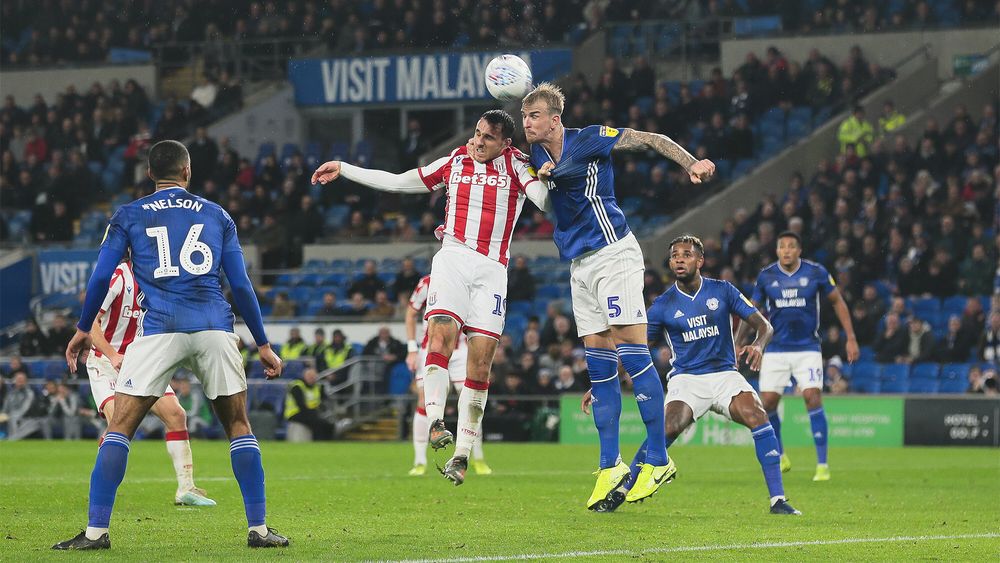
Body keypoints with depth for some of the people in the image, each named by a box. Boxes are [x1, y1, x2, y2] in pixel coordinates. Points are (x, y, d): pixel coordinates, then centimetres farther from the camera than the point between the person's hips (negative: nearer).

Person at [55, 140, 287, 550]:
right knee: (238, 425, 11)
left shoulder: (128, 217, 12)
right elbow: (240, 284, 13)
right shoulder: (217, 216, 16)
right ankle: (258, 528, 6)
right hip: (214, 328, 1)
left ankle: (96, 531, -7)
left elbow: (101, 277, 7)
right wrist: (262, 344, 19)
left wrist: (83, 329, 20)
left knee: (119, 427, 1)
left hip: (159, 329, -1)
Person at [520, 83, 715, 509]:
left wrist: (692, 163, -25)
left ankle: (658, 461, -11)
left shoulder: (588, 140, -8)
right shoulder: (537, 156, 12)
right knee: (599, 365, 3)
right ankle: (610, 467, 4)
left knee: (631, 352, -13)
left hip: (612, 253, -7)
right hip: (580, 265, 7)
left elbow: (650, 140, -10)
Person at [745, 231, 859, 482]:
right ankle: (780, 457, 21)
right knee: (767, 402, -4)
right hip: (775, 349, 2)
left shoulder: (816, 273, -5)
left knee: (812, 398, -16)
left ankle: (822, 465, -10)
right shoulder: (766, 276, 0)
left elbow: (838, 301, 6)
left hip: (807, 348, -2)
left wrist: (851, 338, 2)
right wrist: (737, 343, 8)